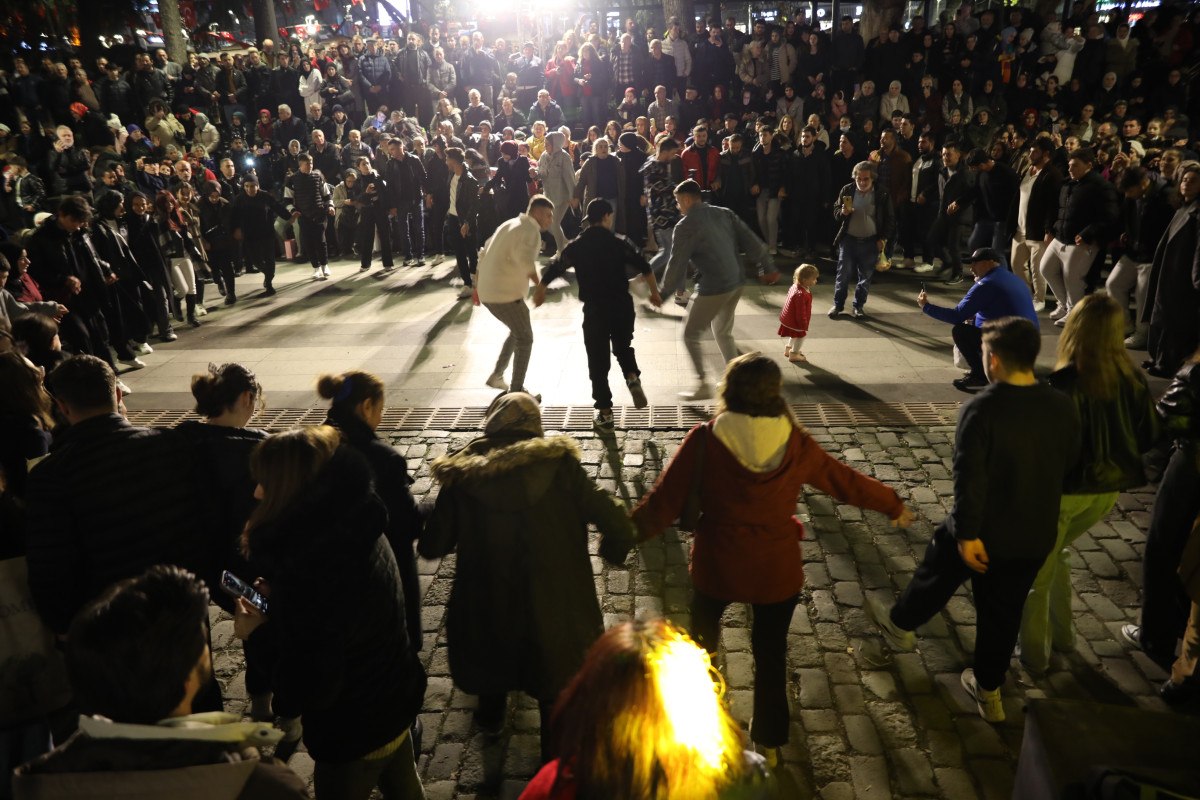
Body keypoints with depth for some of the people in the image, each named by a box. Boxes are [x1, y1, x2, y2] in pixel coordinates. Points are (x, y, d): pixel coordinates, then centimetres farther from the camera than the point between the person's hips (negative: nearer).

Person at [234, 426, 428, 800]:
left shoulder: (309, 564, -36)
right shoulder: (356, 524, -9)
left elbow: (309, 687, -30)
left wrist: (258, 633, -16)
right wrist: (280, 594, 0)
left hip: (354, 730, -7)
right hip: (394, 699, 7)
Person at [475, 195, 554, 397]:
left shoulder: (509, 225, 18)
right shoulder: (530, 231, -11)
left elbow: (485, 252, 22)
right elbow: (525, 260, -31)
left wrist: (478, 284, 27)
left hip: (487, 291, 9)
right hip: (506, 294, -9)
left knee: (518, 331, 25)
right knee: (524, 339, 3)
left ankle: (496, 376, 29)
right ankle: (517, 391, 6)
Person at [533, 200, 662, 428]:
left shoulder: (576, 247, 3)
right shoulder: (620, 243, -1)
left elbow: (553, 270, 11)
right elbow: (645, 268, -7)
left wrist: (540, 290, 29)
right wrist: (654, 292, 8)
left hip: (594, 310, 0)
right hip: (622, 306, 0)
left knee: (598, 362, 9)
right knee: (623, 347, 24)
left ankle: (605, 413, 12)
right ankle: (632, 377, -5)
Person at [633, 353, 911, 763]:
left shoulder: (705, 440, -18)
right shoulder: (794, 443, -13)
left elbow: (665, 501, -16)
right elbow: (846, 482, 1)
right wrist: (894, 505, 18)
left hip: (716, 564, 0)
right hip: (776, 568, 0)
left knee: (702, 634, 29)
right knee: (771, 651, 20)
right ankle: (769, 743, 34)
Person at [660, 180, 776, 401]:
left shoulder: (685, 227, -11)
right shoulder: (724, 213, 8)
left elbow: (676, 265, -10)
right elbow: (752, 242, 7)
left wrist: (663, 292, 2)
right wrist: (768, 268, 15)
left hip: (712, 289, -7)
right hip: (735, 284, 7)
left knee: (691, 335, 9)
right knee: (723, 333, 24)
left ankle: (703, 385, 10)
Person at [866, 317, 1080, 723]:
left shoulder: (981, 410, -24)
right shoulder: (1064, 407, -7)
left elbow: (969, 478, -25)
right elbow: (1069, 466, 7)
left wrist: (968, 533, -18)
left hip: (985, 531, -4)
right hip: (1036, 534, 5)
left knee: (937, 575, 23)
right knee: (1004, 612, 19)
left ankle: (901, 624, 47)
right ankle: (988, 689, 33)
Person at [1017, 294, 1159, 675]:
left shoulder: (1065, 383, -23)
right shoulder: (1132, 379, -6)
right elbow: (1149, 437, 4)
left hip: (1065, 488, -6)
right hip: (1109, 488, 6)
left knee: (1035, 566, 14)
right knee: (1053, 553, 28)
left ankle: (1033, 652, 23)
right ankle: (1062, 634, 37)